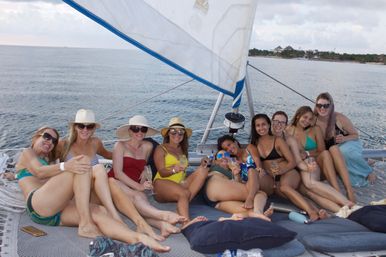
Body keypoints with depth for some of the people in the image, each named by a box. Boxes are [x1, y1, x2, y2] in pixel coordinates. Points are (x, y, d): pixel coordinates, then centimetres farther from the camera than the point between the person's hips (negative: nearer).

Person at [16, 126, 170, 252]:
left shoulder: (48, 161, 38)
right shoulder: (27, 153, 18)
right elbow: (39, 172, -7)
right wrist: (64, 166, -28)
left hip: (55, 212, 6)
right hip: (38, 205, -6)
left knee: (99, 211, -24)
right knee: (82, 162, -22)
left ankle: (137, 238, -51)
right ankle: (86, 225, -35)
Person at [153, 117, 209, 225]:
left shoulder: (183, 150, 24)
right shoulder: (161, 149, 6)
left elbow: (184, 170, 16)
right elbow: (162, 172, -5)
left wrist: (202, 164, 0)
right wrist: (173, 170, -27)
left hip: (182, 183, 5)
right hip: (163, 183, -5)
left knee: (203, 170, -20)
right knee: (184, 193, -36)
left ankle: (182, 206, -32)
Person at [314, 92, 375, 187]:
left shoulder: (340, 118, -22)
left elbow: (355, 135, -7)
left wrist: (344, 139, -28)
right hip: (332, 153, 1)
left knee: (344, 151, -40)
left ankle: (368, 171, -13)